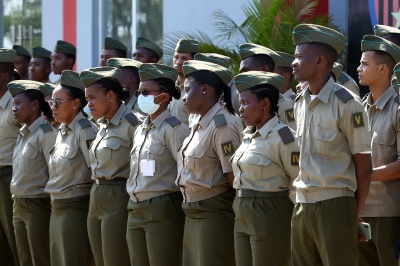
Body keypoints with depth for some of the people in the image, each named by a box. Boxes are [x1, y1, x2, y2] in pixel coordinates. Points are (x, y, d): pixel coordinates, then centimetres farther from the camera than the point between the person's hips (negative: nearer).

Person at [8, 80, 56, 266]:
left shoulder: (46, 133, -13)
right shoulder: (23, 134, 13)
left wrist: (54, 208, -15)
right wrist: (16, 204, 14)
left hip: (38, 206, -8)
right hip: (19, 206, 8)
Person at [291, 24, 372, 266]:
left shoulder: (346, 104, -10)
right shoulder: (300, 103, 11)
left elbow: (364, 167, -6)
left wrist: (355, 214, -2)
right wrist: (301, 201, 13)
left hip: (334, 206, -7)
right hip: (302, 206, 7)